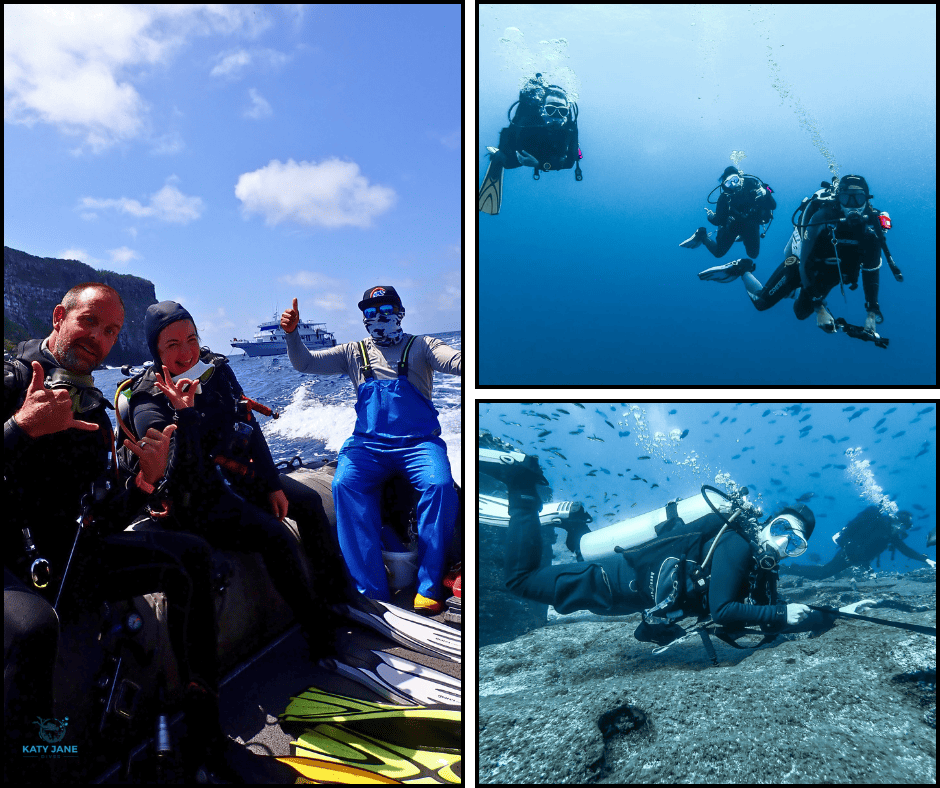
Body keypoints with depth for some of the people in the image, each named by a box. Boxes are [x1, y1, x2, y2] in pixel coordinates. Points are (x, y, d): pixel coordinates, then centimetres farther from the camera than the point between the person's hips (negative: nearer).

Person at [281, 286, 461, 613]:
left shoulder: (420, 346, 11)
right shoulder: (354, 352, 19)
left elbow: (456, 362, -7)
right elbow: (305, 363, 14)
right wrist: (291, 333, -4)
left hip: (419, 442, -1)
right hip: (368, 444, 2)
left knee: (440, 485, -31)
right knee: (344, 484, -29)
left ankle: (428, 589, -22)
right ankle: (372, 592, -27)